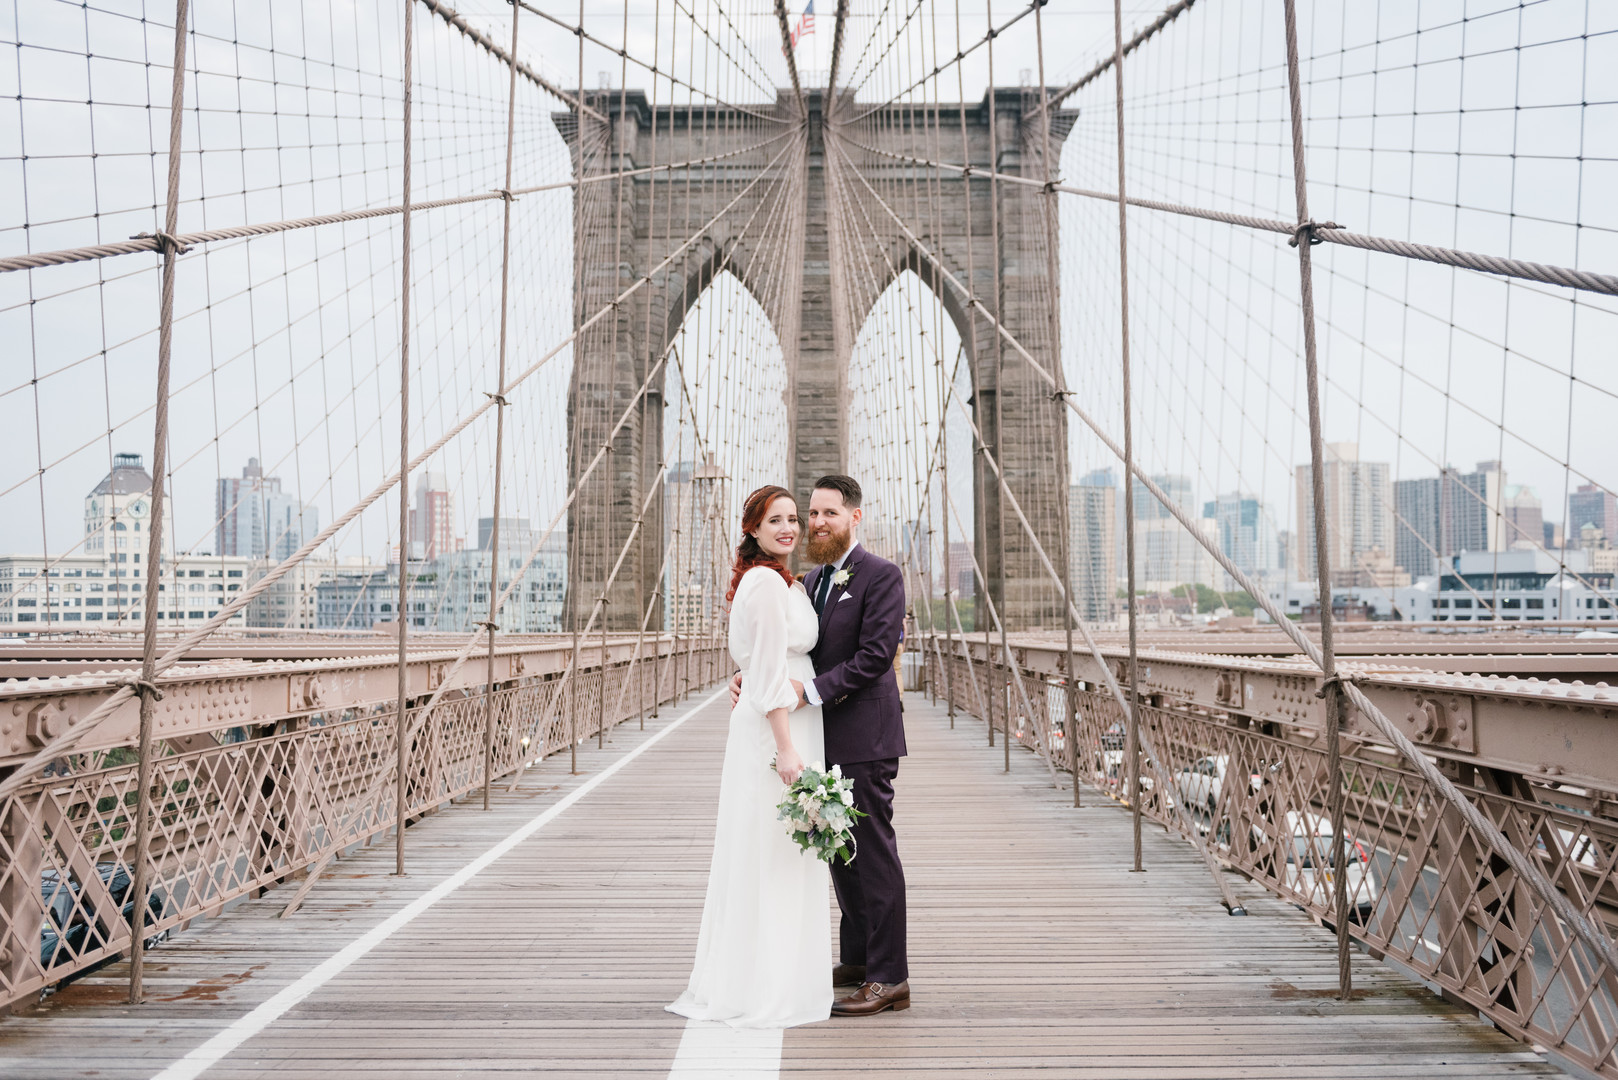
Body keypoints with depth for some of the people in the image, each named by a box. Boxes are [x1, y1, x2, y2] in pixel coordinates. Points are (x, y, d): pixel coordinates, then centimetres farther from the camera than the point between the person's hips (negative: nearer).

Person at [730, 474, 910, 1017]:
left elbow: (874, 655, -19)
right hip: (826, 739, 9)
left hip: (864, 738, -8)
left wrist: (811, 690, -24)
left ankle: (889, 978, 2)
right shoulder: (813, 579, 16)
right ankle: (857, 958, 29)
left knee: (873, 853, -5)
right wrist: (749, 675, -4)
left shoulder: (881, 576, -10)